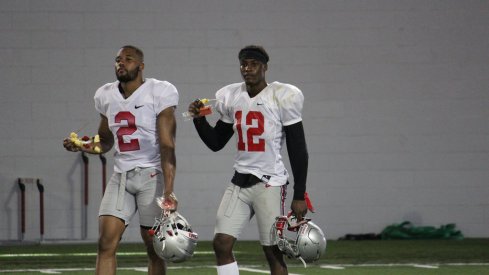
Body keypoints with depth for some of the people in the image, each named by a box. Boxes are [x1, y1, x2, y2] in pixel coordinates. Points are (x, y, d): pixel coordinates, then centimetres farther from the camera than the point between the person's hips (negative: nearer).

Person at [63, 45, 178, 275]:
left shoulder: (159, 94, -8)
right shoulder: (106, 96, 9)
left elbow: (167, 146, -13)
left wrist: (168, 192, -22)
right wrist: (82, 146, -1)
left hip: (152, 175, -4)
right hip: (121, 176, 5)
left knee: (154, 248, 0)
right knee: (106, 243, -9)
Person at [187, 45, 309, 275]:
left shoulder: (282, 98, -8)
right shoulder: (231, 97, 8)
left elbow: (298, 150, -6)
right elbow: (216, 143, 19)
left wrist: (299, 196, -9)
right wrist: (199, 120, 1)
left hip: (270, 182, -6)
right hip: (240, 181, 6)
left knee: (273, 252, -4)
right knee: (221, 244, -4)